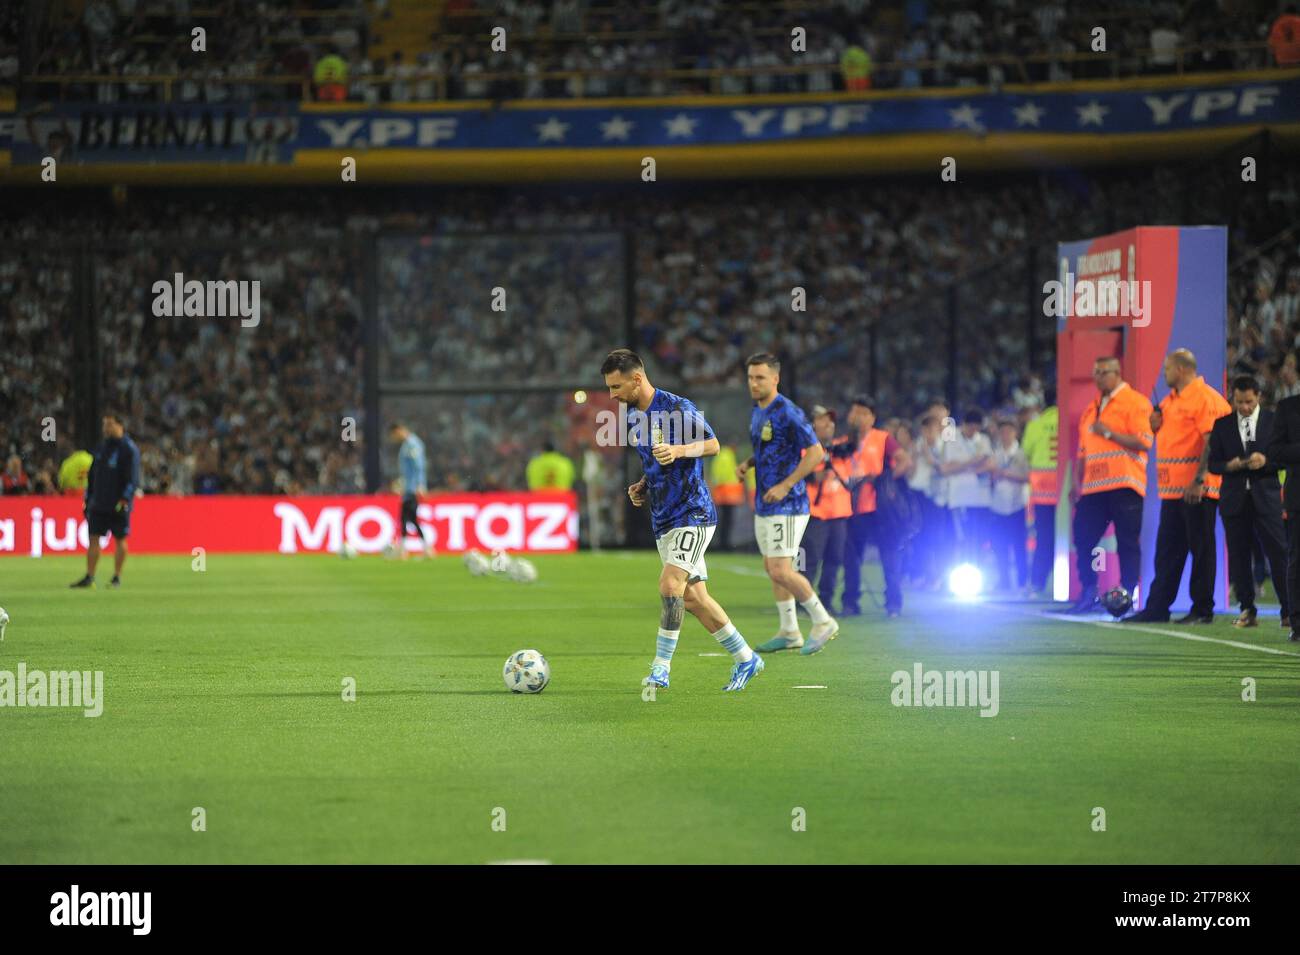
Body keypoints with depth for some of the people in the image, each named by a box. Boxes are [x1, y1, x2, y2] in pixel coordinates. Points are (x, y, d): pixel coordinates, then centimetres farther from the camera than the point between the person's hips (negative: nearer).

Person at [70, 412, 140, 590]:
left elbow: (133, 478, -13)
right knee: (93, 538, -1)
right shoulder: (101, 447, 13)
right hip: (98, 504, 6)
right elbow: (92, 475, 18)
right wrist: (88, 499, 15)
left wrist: (125, 499, -22)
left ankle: (117, 577, 10)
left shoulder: (129, 449, -6)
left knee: (120, 540, 2)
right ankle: (89, 578, -1)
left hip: (119, 505, -6)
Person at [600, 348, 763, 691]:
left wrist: (679, 450, -29)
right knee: (692, 598, 7)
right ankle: (746, 660, 18)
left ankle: (661, 669, -15)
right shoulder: (633, 417, 11)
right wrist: (642, 487, 6)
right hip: (663, 519, 8)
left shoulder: (677, 408, -14)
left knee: (670, 585, -20)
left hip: (692, 512, -8)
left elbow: (712, 445, -12)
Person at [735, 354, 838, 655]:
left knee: (781, 571, -13)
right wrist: (747, 464, 7)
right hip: (764, 505, 9)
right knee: (772, 569, 12)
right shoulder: (757, 412, 12)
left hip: (787, 505, -9)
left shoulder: (788, 412, -17)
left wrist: (785, 485, -22)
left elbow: (816, 452, -20)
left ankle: (823, 622, 1)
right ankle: (789, 633, 19)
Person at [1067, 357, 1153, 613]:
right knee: (1082, 539, 3)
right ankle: (1088, 594, 13)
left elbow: (1144, 442, -14)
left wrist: (1109, 432, -16)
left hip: (1123, 486, -7)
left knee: (1127, 544, -6)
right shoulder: (1091, 408, 21)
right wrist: (1076, 483, 17)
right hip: (1093, 487, 7)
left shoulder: (1135, 403, -3)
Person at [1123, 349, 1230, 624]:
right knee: (1167, 550, 10)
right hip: (1172, 488, 9)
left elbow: (1212, 442, -18)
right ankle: (1157, 608, 13)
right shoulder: (1170, 400, 18)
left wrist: (1199, 480, -24)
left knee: (1200, 548, -3)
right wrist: (1156, 424, 5)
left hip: (1196, 489, -9)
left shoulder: (1205, 398, -11)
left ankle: (1203, 609, 1)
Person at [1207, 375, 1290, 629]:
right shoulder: (1222, 425, 9)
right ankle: (1247, 610, 9)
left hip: (1266, 497, -2)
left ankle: (1289, 611, -5)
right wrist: (1230, 466, -13)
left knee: (1279, 553, -7)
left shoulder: (1274, 421, 5)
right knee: (1239, 557, 2)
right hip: (1234, 499, 2)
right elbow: (1212, 463, 8)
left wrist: (1266, 461, -17)